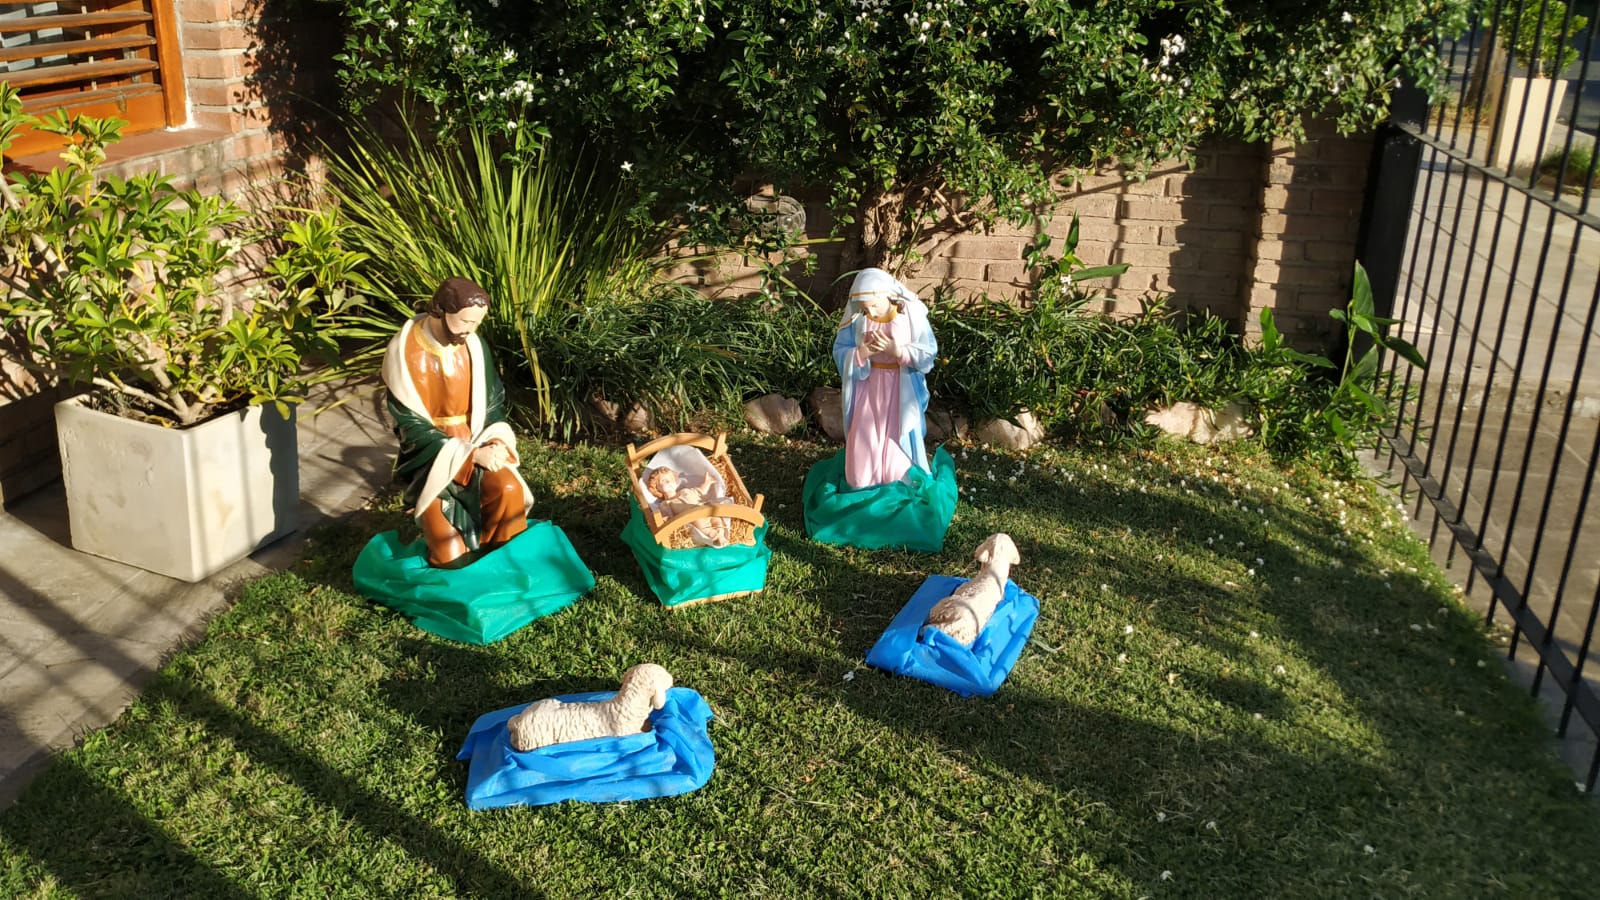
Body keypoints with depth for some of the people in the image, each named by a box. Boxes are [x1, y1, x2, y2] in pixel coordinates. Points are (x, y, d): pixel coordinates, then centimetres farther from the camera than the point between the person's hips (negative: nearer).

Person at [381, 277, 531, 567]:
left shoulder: (473, 345, -5)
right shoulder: (404, 353, -17)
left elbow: (493, 400, 6)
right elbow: (412, 425, -16)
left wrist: (495, 441, -14)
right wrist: (470, 454, -22)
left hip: (475, 443, 4)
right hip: (430, 449, -4)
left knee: (508, 489, -27)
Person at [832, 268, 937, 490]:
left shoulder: (911, 313, -14)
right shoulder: (855, 316, -10)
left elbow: (929, 352, -11)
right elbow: (840, 352, -4)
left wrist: (898, 351, -26)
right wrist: (860, 354, -25)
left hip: (901, 389, -2)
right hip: (866, 387, 2)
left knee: (898, 442, 6)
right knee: (864, 442, 7)